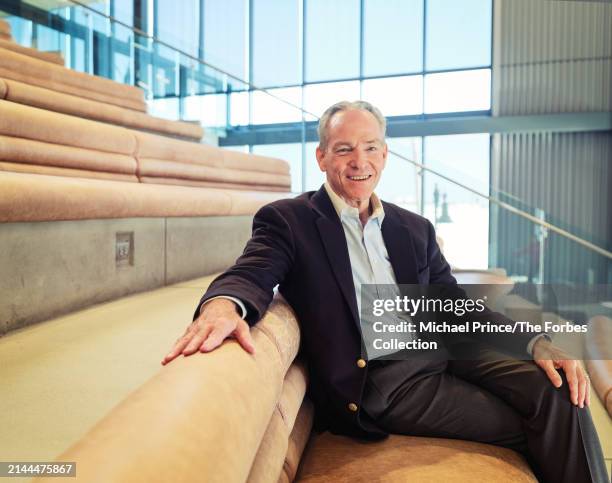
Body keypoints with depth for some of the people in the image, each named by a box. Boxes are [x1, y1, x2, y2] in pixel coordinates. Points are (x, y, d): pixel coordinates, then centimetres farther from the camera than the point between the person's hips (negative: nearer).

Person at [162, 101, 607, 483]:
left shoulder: (415, 229, 13)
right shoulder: (287, 220, -1)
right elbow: (251, 275, -17)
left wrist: (536, 344, -4)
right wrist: (224, 304, -43)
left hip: (440, 351, 5)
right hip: (377, 381, -5)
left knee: (557, 394, -15)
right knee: (529, 425, -15)